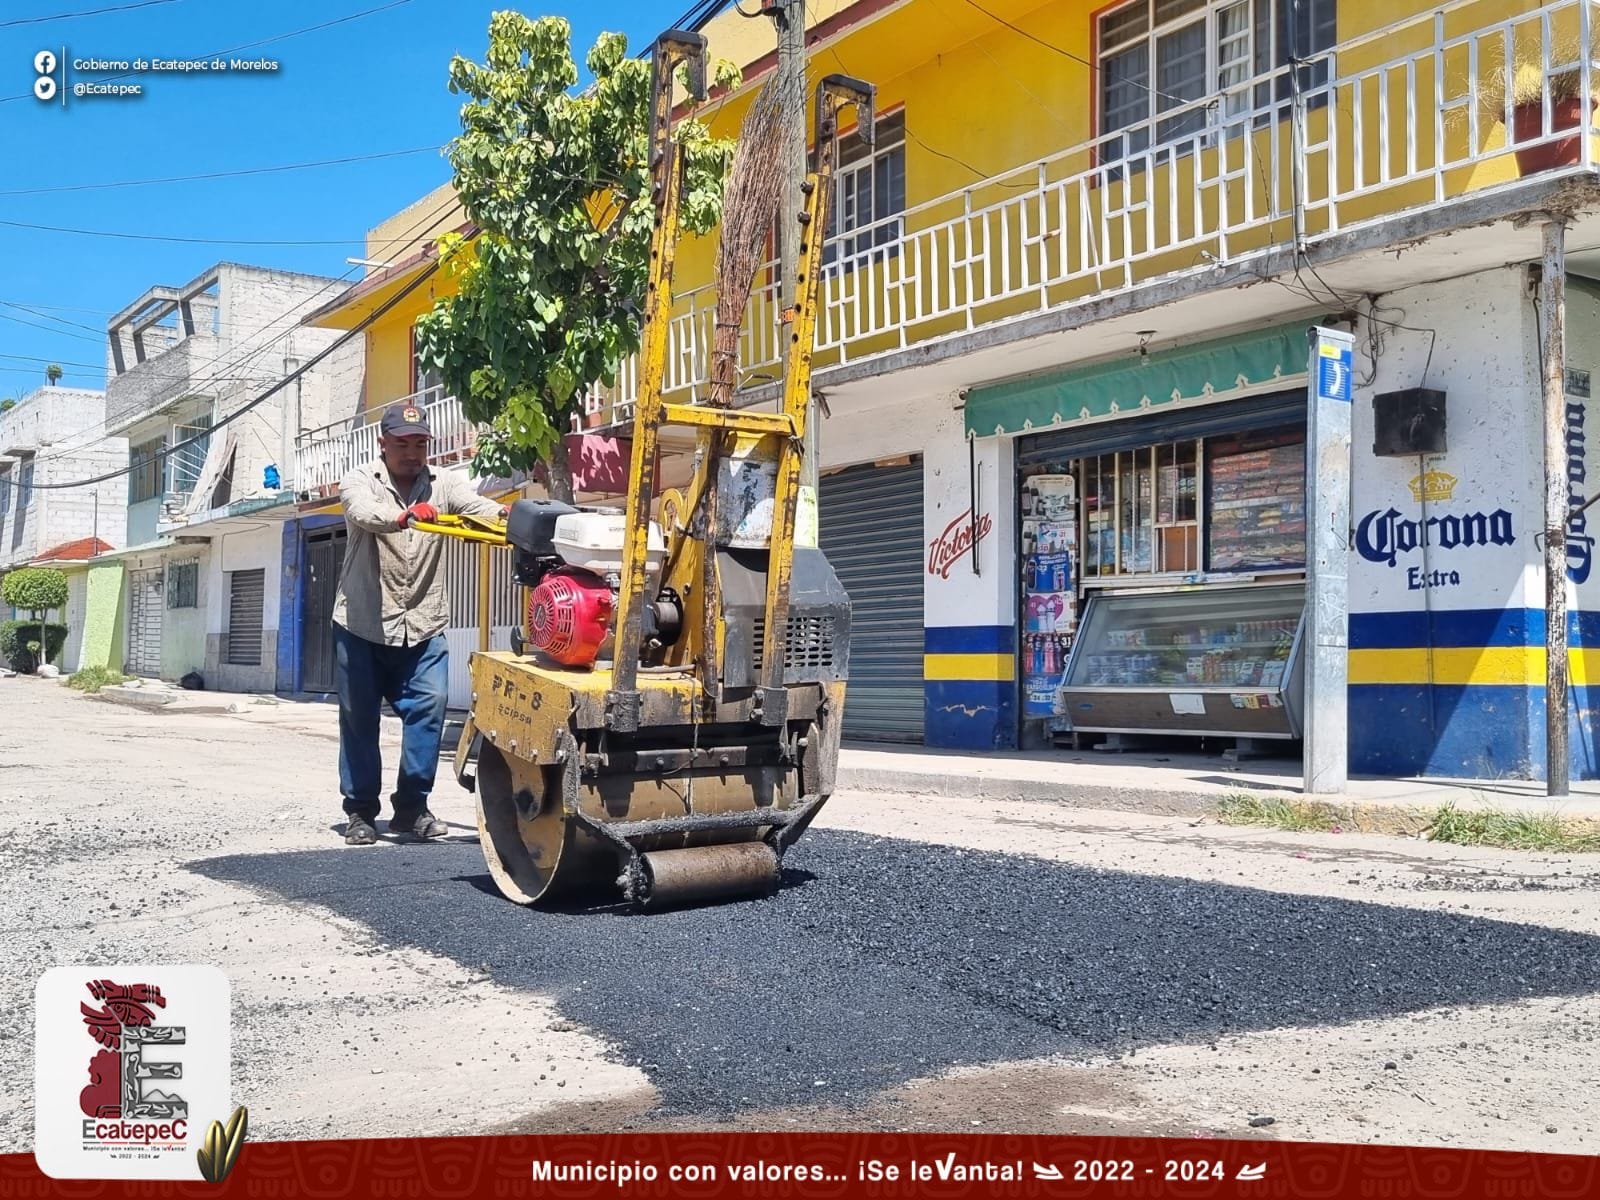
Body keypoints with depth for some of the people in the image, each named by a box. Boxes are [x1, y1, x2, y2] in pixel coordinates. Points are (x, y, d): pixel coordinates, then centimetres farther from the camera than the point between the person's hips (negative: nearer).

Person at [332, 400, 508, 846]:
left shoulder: (442, 483, 4)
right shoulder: (360, 481, -4)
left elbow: (472, 502, -17)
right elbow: (363, 512, -27)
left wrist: (503, 514, -40)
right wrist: (404, 515, -49)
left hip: (423, 624, 2)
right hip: (363, 624, -2)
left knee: (429, 707, -8)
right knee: (359, 717, 4)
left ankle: (411, 807, 4)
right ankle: (360, 811, 17)